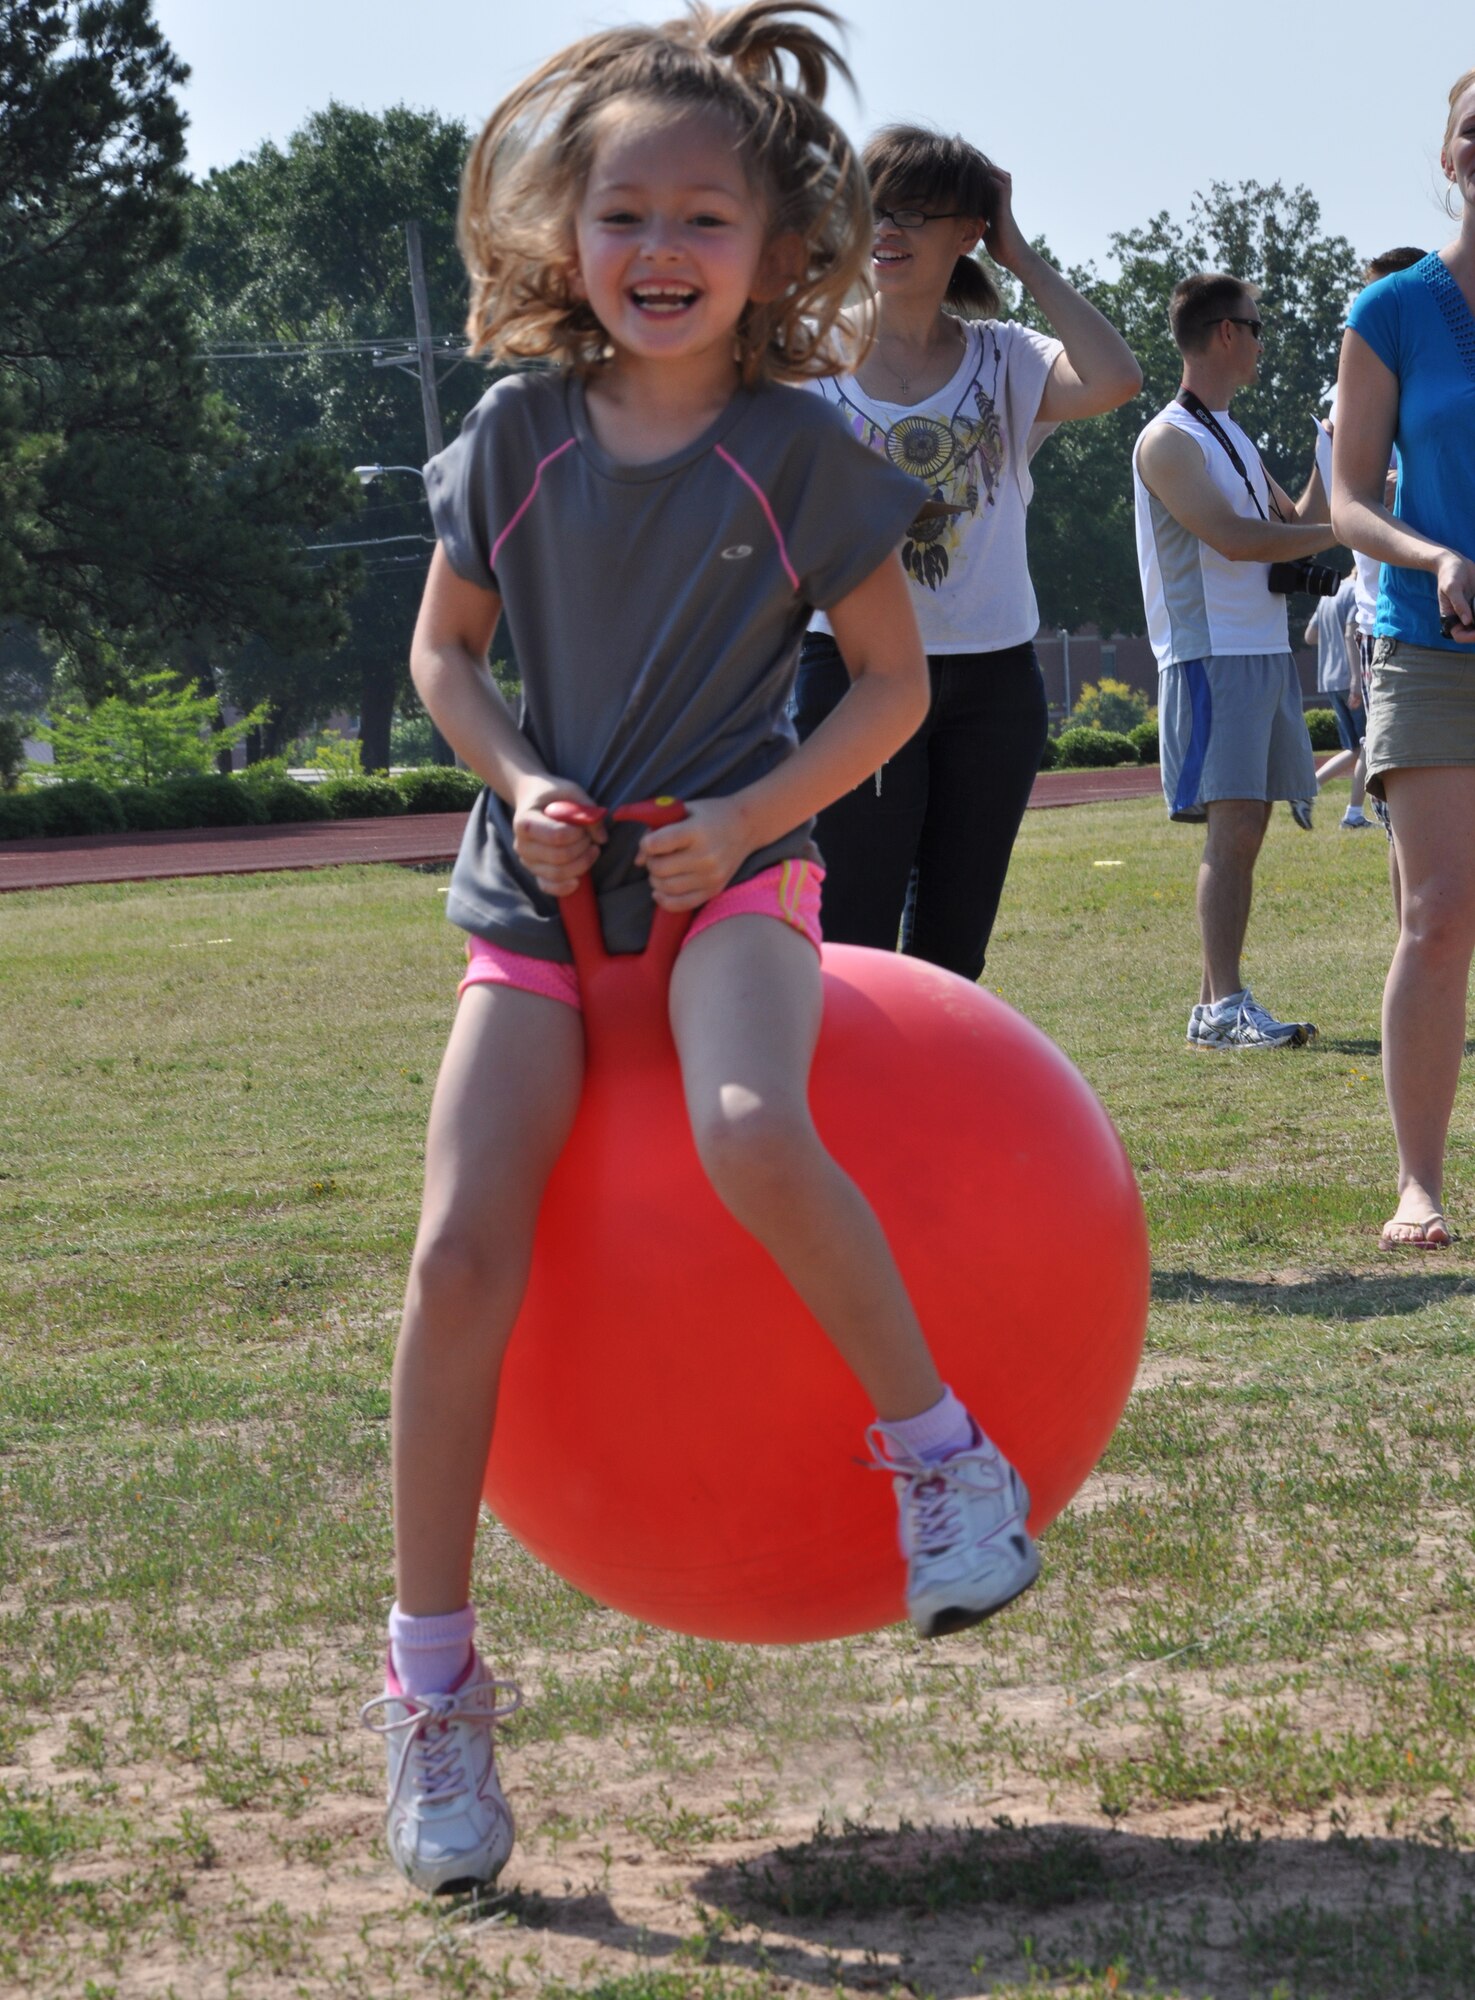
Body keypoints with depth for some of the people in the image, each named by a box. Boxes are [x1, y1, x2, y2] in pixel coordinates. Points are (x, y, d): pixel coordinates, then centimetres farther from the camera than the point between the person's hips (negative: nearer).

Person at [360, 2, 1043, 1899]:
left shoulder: (800, 455, -5)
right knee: (461, 1248, -14)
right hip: (541, 888, 3)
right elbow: (444, 648, 12)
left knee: (753, 1134, -36)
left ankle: (941, 1450, -14)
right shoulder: (519, 437, 1)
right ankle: (430, 1676, -2)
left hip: (733, 873, -2)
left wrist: (745, 818, -12)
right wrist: (517, 784, -6)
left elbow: (894, 680, 1)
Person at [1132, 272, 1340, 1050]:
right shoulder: (1169, 441, -10)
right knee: (1232, 825, -16)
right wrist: (1342, 531, -14)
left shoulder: (1231, 435, 20)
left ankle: (1215, 1005, 8)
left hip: (1264, 651, 9)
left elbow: (1293, 520, 24)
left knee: (1245, 828, 7)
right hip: (1211, 656, -9)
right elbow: (1235, 539, -20)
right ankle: (1223, 1006, -20)